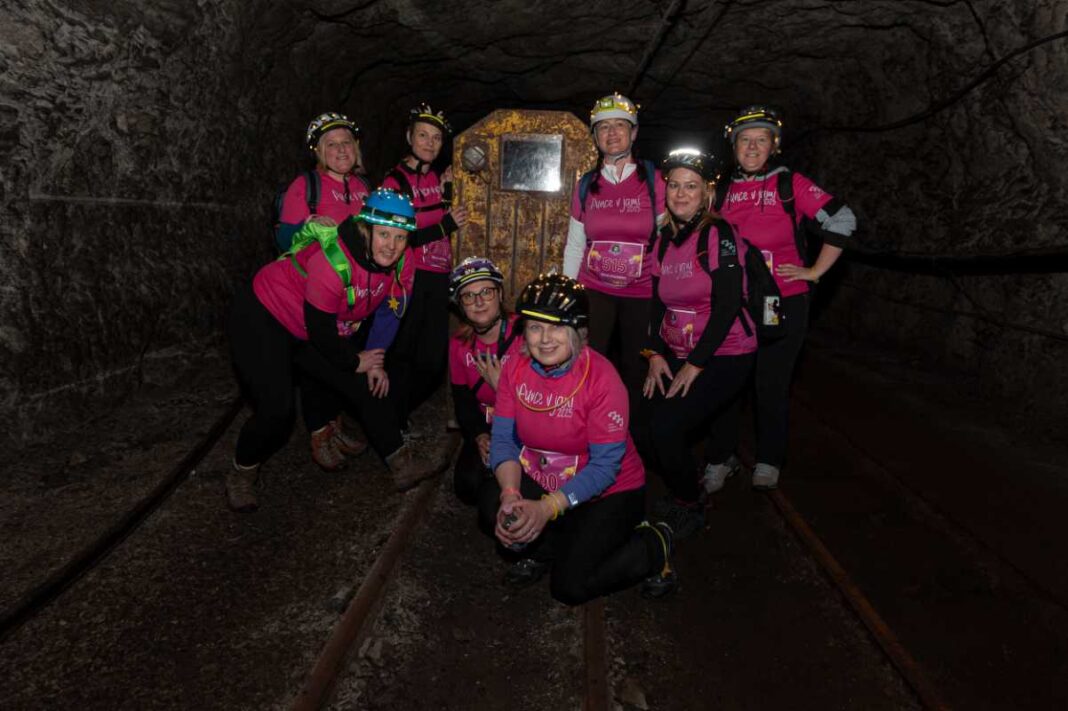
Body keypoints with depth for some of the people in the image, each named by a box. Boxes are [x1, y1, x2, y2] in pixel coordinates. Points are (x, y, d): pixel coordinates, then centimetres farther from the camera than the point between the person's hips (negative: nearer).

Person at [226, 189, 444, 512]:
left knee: (368, 385, 3)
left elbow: (391, 313, 0)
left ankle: (402, 464, 13)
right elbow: (319, 327, -27)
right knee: (277, 409, -17)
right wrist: (356, 362, -12)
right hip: (261, 319, -7)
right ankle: (241, 475, 11)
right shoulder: (333, 259, -35)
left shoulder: (401, 260, -15)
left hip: (308, 332, 7)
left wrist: (375, 361, -4)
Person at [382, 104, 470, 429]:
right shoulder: (395, 181, -9)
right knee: (403, 354, 4)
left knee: (433, 358, 12)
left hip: (438, 277, 7)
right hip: (411, 278, -6)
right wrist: (446, 224, -16)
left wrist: (447, 190, 3)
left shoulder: (436, 176, 10)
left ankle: (401, 414, 29)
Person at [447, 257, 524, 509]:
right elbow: (462, 398, 5)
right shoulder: (459, 342, 1)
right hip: (486, 429, 5)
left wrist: (501, 384, -25)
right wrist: (479, 436, -10)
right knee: (469, 486, -14)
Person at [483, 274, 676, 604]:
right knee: (493, 505, -23)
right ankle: (542, 548, 9)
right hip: (542, 482, 5)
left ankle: (653, 546, 10)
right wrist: (511, 495, -28)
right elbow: (503, 438, -9)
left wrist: (547, 508, -34)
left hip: (608, 492, -4)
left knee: (571, 586, -16)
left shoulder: (601, 377, -24)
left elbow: (605, 465, -24)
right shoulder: (515, 368, -9)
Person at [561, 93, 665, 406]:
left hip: (642, 294, -1)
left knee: (634, 370, 7)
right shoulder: (585, 185, 6)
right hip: (593, 291, 2)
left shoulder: (654, 180, -2)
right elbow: (574, 247, 11)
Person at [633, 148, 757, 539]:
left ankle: (691, 508, 8)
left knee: (667, 427, -20)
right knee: (643, 430, -7)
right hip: (676, 355, 6)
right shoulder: (665, 239, 7)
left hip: (724, 356, -6)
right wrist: (655, 354, -1)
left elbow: (728, 305, -18)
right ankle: (679, 492, 22)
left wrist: (695, 365, -17)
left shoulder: (718, 234, -13)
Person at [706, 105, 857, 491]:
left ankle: (768, 461, 21)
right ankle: (719, 459, 18)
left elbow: (841, 220, -3)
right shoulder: (725, 189, 8)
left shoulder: (790, 183, -3)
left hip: (783, 301, -3)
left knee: (772, 384, 4)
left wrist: (815, 271, -5)